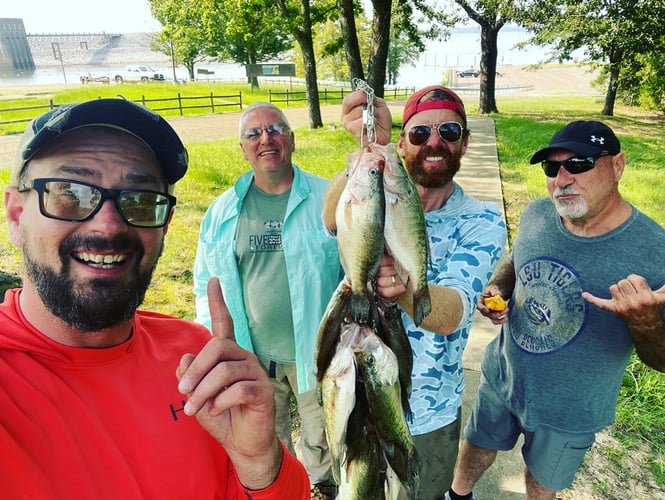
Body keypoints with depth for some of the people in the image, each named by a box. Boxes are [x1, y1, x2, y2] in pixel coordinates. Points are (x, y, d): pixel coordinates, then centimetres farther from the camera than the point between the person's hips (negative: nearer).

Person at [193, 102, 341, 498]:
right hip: (251, 356, 2)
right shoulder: (223, 210, -3)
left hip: (317, 352, -1)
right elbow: (206, 283, 5)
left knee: (321, 433, 23)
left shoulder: (326, 199, -10)